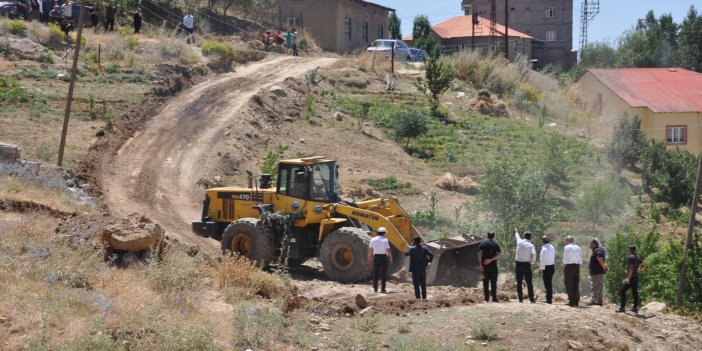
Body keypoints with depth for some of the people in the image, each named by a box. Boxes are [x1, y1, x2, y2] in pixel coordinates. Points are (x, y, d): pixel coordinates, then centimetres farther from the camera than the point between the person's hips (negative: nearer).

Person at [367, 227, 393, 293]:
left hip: (376, 257, 4)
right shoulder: (385, 240, -9)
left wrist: (369, 258, 15)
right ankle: (383, 289, -1)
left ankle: (375, 288, 13)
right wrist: (391, 259, -6)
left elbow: (370, 250, 5)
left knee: (375, 273, 12)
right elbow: (388, 250, -14)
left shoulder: (373, 240, 3)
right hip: (383, 257, -4)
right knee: (383, 274, 1)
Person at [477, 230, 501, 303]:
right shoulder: (495, 244, -1)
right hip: (493, 265, -2)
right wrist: (491, 260, -13)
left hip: (484, 265, 2)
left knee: (485, 282, 7)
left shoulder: (482, 243, 2)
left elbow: (479, 254, -5)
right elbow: (499, 254, -11)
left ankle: (486, 298, 6)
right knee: (493, 282, 3)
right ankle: (494, 298, 1)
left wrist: (480, 264, -5)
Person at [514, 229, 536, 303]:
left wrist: (516, 232, 45)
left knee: (519, 282, 8)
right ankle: (531, 299, -2)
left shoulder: (519, 242, 0)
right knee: (529, 283, 2)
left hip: (519, 264, 2)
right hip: (527, 265, -2)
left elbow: (517, 236, 23)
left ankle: (520, 299, 6)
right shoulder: (531, 245, -8)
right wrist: (532, 262, -4)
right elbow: (534, 254, -21)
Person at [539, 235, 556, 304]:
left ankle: (549, 299, 1)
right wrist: (554, 267, 17)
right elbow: (554, 257, 10)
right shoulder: (552, 247, 4)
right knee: (550, 283, 17)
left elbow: (542, 260, -18)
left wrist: (541, 270, -13)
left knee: (547, 284, -1)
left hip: (546, 267, -8)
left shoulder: (544, 249, -19)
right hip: (552, 266, 8)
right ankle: (550, 298, 25)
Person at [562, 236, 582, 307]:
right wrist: (578, 268, 15)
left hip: (569, 266, -6)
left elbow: (565, 260, -11)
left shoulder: (567, 247, -6)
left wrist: (563, 269, -6)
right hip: (577, 266, 6)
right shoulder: (578, 248, 14)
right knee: (576, 284, 10)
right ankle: (576, 301, 11)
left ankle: (572, 301, -7)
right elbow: (580, 260, 11)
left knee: (569, 285, -3)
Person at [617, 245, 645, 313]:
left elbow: (631, 268, -23)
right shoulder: (637, 257, 13)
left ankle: (622, 307, -11)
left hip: (631, 277, -9)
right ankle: (635, 308, 12)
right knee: (635, 292, 11)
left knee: (622, 291, -6)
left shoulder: (630, 257, -15)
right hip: (636, 277, 9)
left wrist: (628, 278, -25)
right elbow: (643, 265, 27)